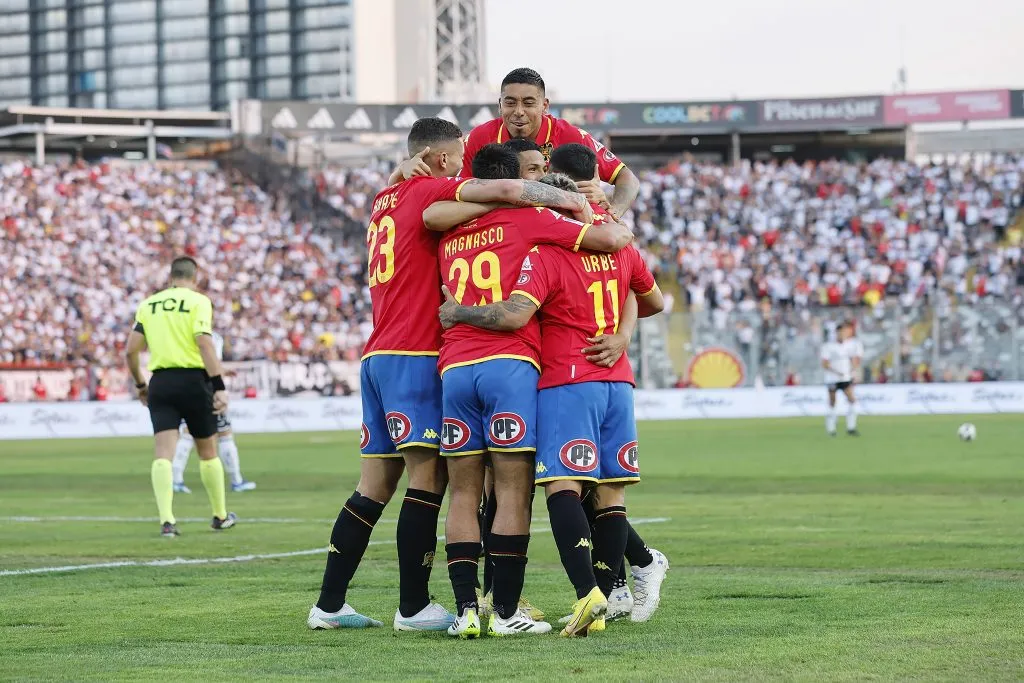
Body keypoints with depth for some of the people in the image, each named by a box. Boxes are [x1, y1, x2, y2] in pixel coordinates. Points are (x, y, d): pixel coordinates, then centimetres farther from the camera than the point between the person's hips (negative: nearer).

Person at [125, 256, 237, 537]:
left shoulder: (148, 305, 10)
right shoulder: (198, 302, -2)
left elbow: (132, 349, 6)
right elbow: (205, 343, -15)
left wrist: (140, 384, 21)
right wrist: (219, 387, -18)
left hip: (160, 382, 2)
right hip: (193, 379, -2)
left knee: (163, 453, -4)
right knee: (207, 451, 13)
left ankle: (166, 519, -18)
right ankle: (220, 516, 26)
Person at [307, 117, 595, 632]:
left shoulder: (384, 201, 19)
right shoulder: (429, 192, -6)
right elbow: (506, 190, -16)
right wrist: (570, 200, -6)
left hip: (377, 357, 8)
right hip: (414, 356, -8)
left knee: (375, 485, 10)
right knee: (429, 478, -6)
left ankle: (329, 604, 11)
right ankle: (413, 607, -6)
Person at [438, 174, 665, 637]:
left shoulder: (545, 253, -11)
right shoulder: (619, 247, 11)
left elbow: (514, 315, -24)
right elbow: (654, 302, 26)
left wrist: (457, 312, -9)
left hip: (567, 380, -6)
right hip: (618, 381, 6)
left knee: (562, 486, -11)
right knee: (610, 492, 5)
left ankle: (587, 592, -27)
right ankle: (601, 604, 6)